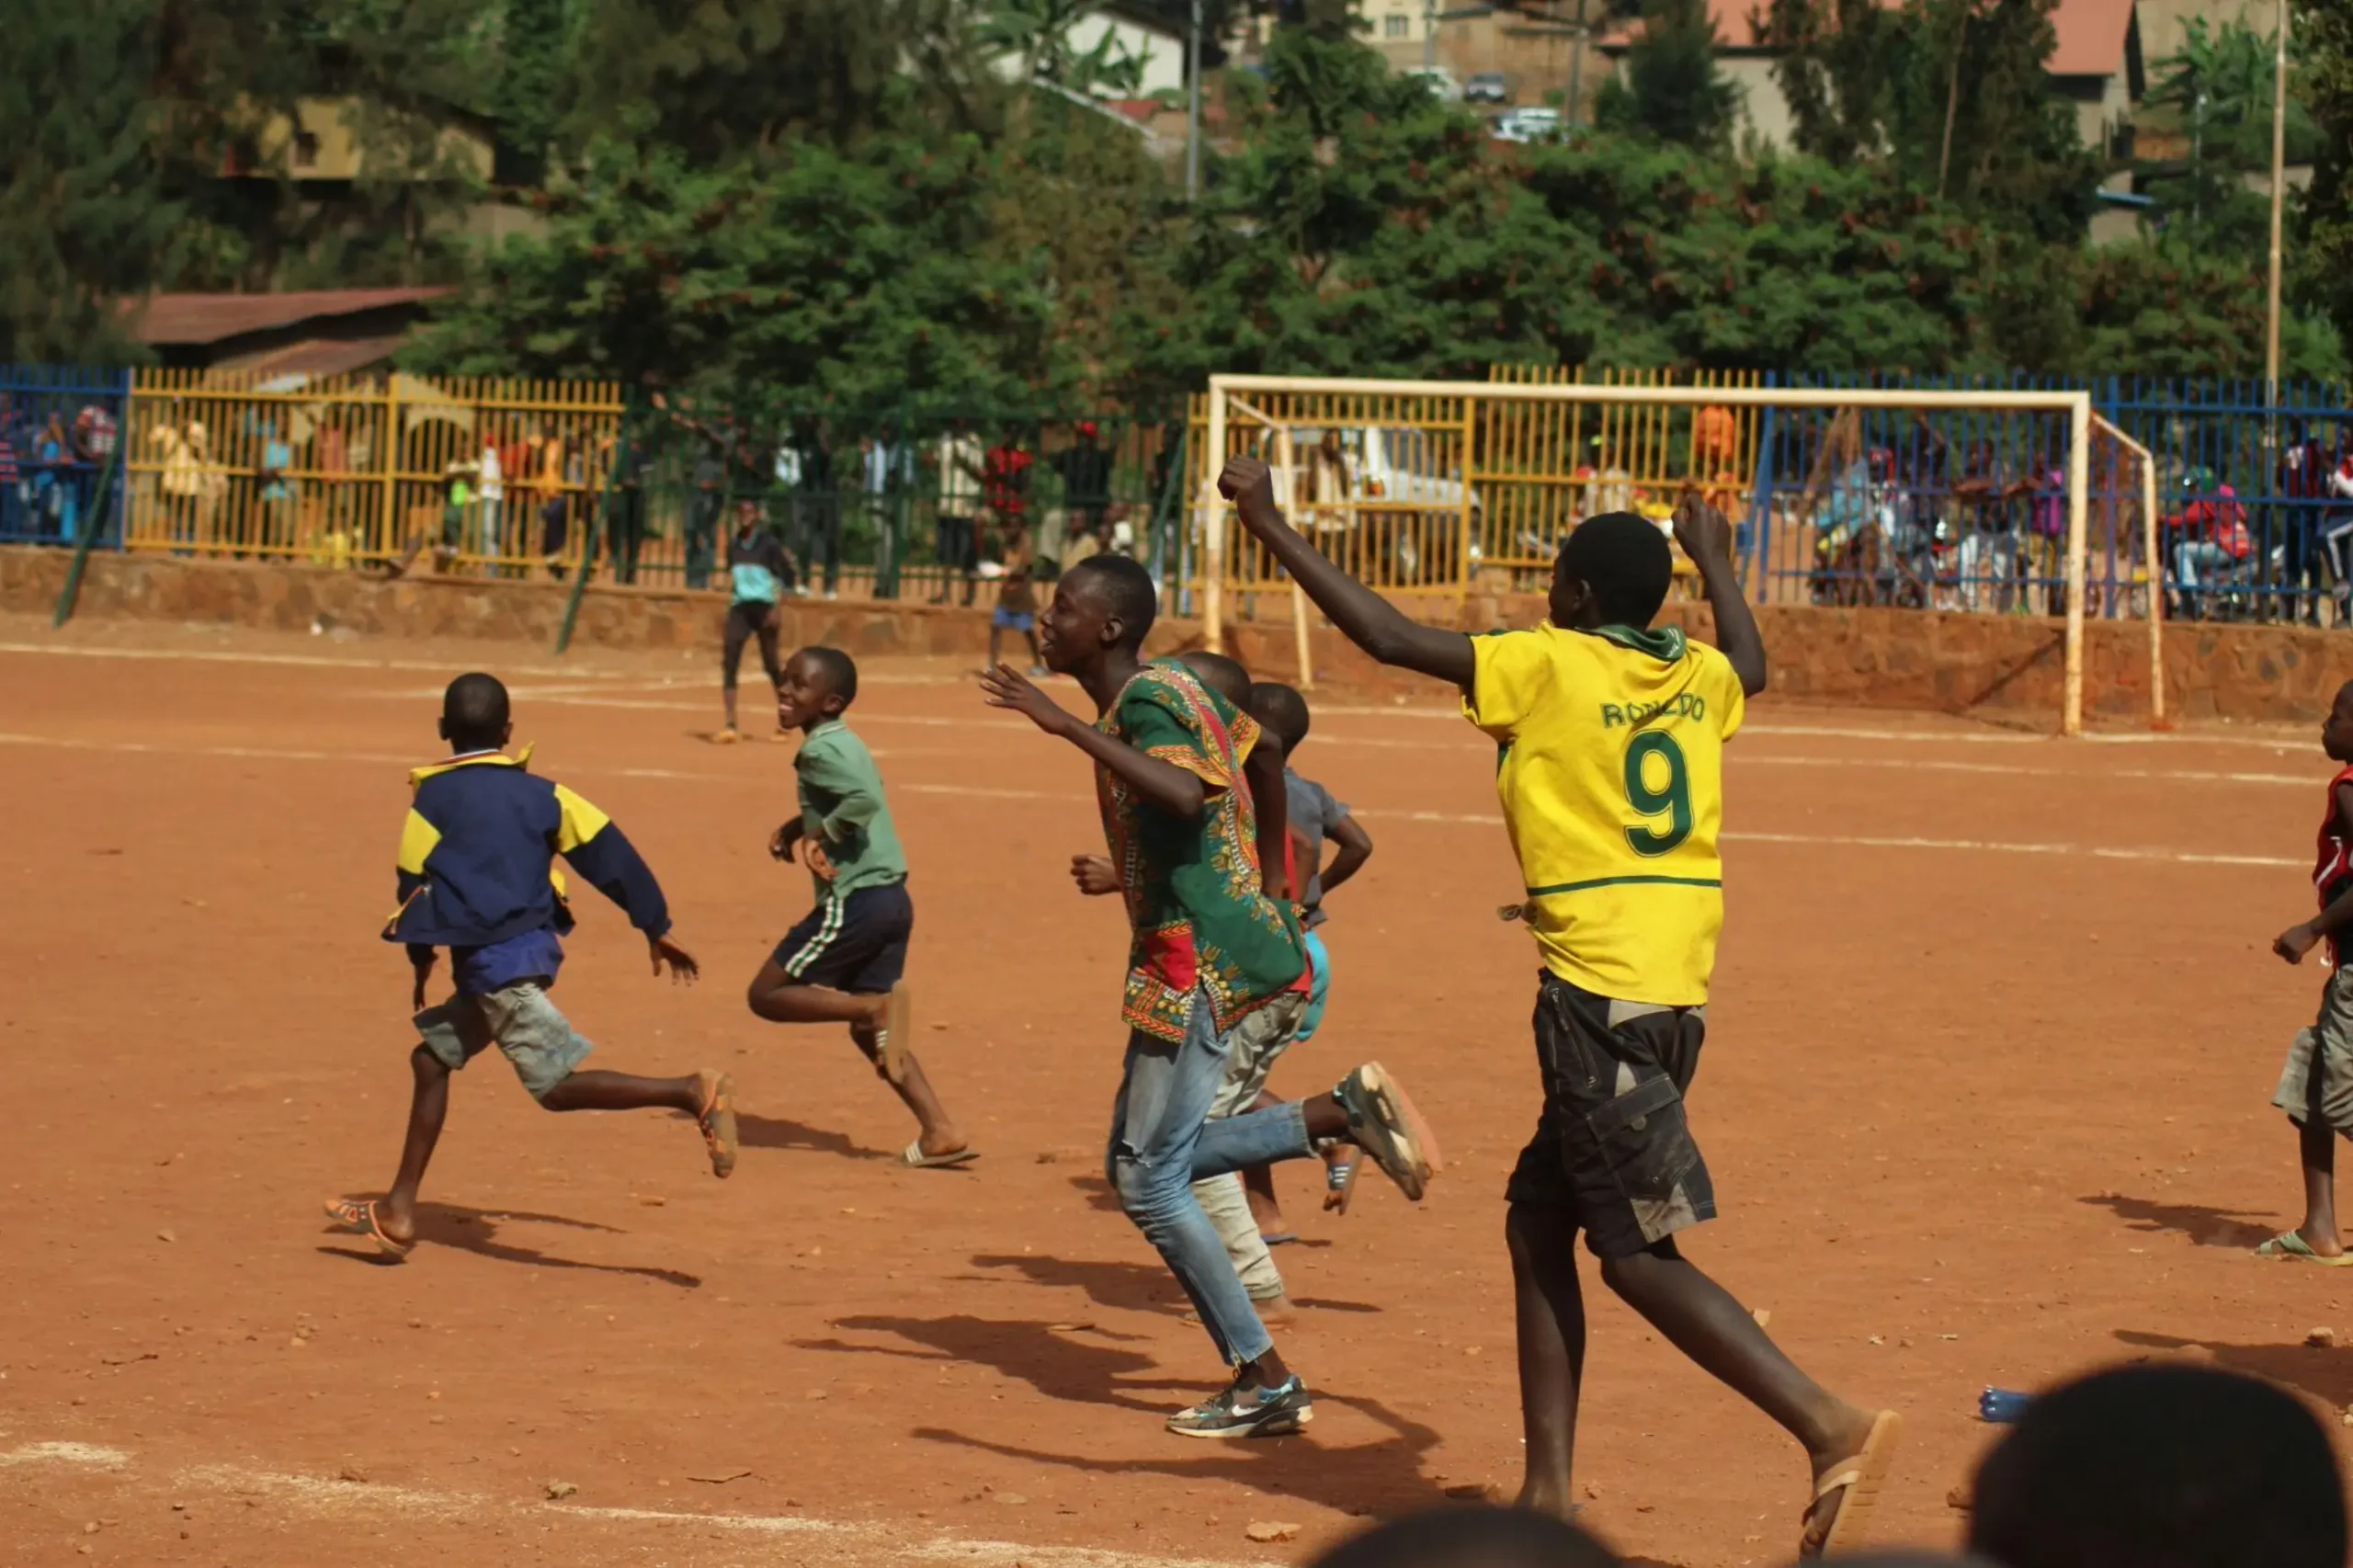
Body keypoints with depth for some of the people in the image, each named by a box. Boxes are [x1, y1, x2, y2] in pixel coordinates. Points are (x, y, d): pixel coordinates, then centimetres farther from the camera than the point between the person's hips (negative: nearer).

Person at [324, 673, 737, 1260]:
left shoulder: (432, 798, -2)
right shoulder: (539, 793, 9)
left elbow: (414, 882, 3)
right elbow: (606, 850, 3)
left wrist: (421, 957, 17)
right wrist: (657, 926, 7)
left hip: (490, 958, -8)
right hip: (534, 944, 8)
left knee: (557, 1085, -13)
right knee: (433, 1057, 19)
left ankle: (694, 1093, -30)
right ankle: (398, 1211, 20)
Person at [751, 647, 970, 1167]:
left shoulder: (821, 749, -12)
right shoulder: (844, 743, 17)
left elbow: (864, 800, -29)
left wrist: (820, 836, -15)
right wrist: (795, 829, 17)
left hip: (855, 902, -9)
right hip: (891, 900, 9)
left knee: (767, 995, 0)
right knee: (868, 1030, 16)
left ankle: (876, 1007, -13)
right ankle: (940, 1132, 7)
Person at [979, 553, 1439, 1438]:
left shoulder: (1145, 701, -17)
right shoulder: (1176, 687, 12)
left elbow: (1186, 797, -37)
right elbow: (1263, 772, 26)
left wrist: (1069, 727, -35)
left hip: (1197, 958, -10)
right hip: (1202, 945, 10)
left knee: (1150, 1179, -4)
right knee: (1141, 1163, 14)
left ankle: (1265, 1384, 2)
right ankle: (1345, 1113, 10)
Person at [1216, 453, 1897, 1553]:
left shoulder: (1547, 665, -6)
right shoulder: (1699, 678, 13)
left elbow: (1385, 636, -8)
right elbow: (1752, 664, 38)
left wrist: (1267, 521, 0)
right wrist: (1713, 557, 55)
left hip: (1597, 988, -8)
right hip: (1676, 993, 8)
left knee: (1641, 1257, -8)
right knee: (1539, 1221, 15)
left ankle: (1832, 1428, -20)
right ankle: (1547, 1493, 14)